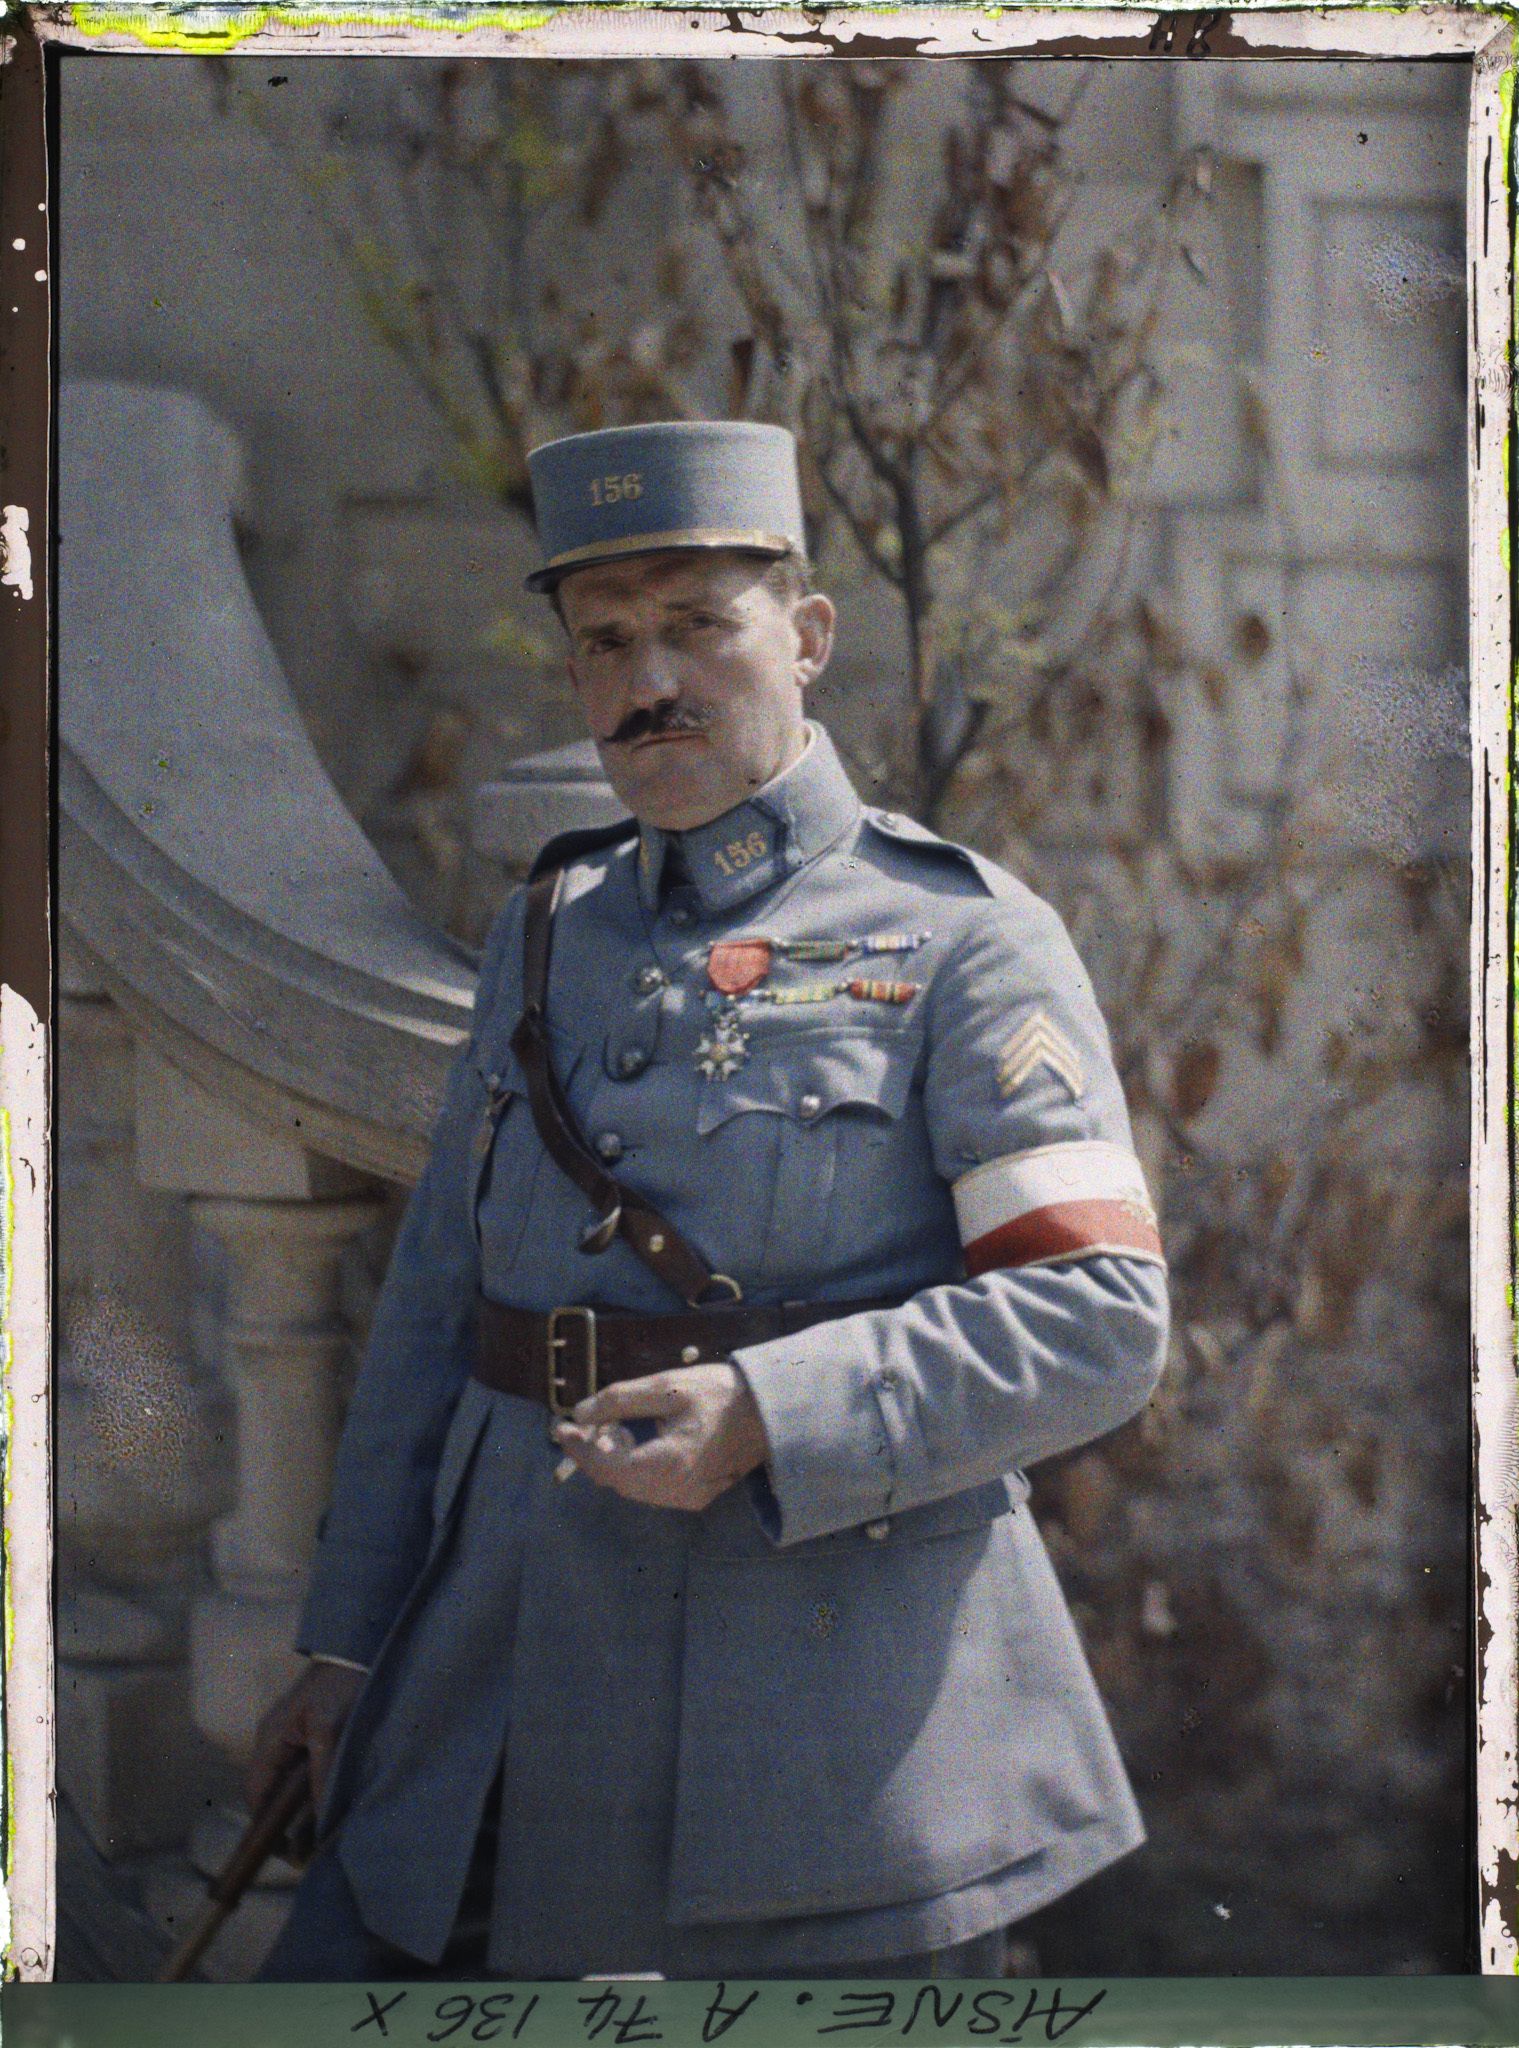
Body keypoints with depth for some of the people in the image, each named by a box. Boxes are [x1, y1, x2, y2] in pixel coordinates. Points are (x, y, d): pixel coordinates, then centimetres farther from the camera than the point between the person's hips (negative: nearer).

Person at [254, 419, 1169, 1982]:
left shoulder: (962, 940, -3)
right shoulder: (546, 936, 14)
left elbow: (1099, 1319, -12)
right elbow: (437, 1308, 16)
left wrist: (765, 1420, -22)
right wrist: (350, 1639, 12)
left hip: (838, 1713, -5)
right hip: (516, 1686, 5)